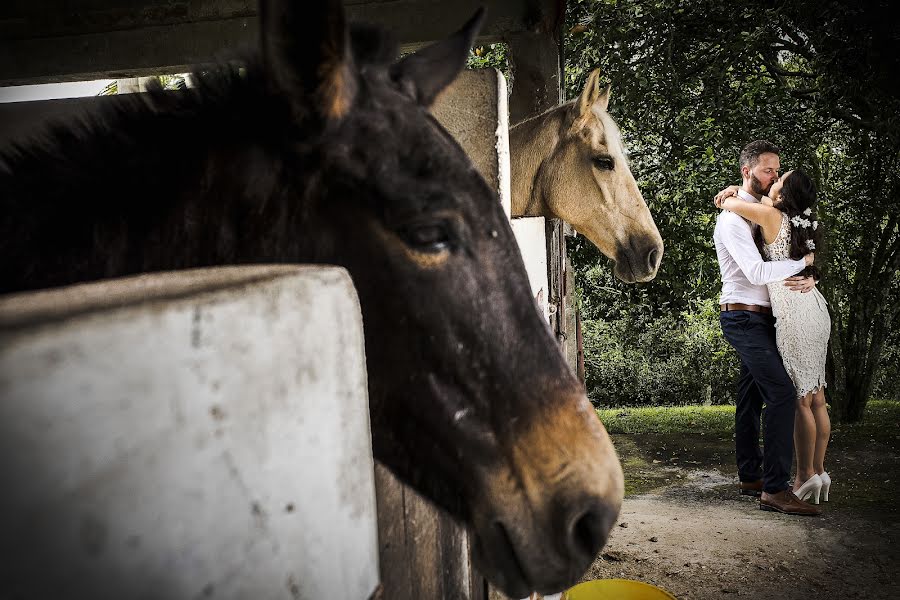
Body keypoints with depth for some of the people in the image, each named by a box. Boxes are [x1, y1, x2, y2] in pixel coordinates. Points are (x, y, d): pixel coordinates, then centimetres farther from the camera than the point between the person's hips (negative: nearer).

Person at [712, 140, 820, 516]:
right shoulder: (733, 218, -12)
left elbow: (788, 255, 12)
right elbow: (757, 272, -23)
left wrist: (808, 279, -11)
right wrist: (803, 263, -12)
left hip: (759, 319, 9)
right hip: (744, 316, -9)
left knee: (751, 397, 12)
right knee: (782, 392, -17)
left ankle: (750, 476, 21)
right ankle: (775, 489, -17)